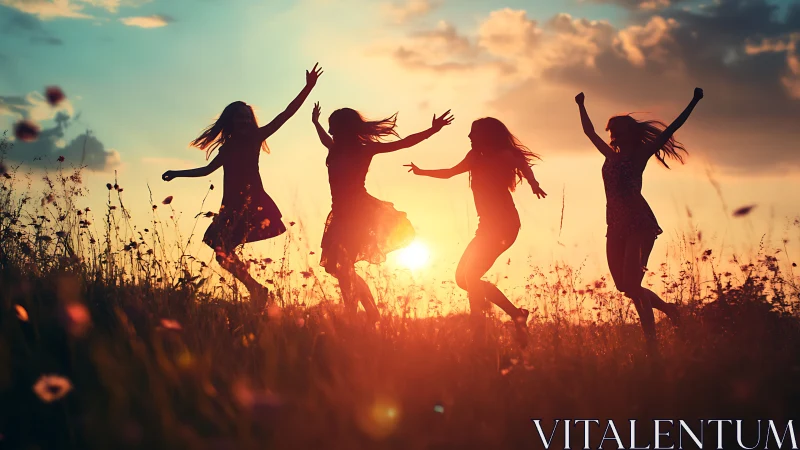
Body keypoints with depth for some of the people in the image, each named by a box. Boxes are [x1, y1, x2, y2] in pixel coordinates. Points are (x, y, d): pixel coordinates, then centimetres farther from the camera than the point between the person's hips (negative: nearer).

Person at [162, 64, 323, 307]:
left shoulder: (255, 138, 5)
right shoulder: (228, 147, 18)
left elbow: (286, 114, -2)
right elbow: (208, 169, 35)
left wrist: (308, 87, -10)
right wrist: (177, 174, 42)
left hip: (251, 200, -6)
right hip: (232, 204, 6)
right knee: (222, 249, -4)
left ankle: (256, 290, -19)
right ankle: (256, 289, -1)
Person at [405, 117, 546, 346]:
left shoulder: (502, 156, -5)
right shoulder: (478, 158, 17)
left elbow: (522, 163, -28)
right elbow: (449, 172, 34)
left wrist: (533, 183, -49)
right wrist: (421, 171, 46)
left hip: (503, 224, -9)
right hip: (490, 225, 9)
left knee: (470, 275, -18)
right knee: (463, 276, 6)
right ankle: (516, 314, 6)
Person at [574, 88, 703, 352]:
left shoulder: (640, 154, 5)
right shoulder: (612, 155, 20)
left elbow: (672, 128, 4)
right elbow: (589, 131, 33)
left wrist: (693, 102, 1)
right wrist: (581, 106, 38)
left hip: (639, 223, -6)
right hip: (616, 226, 6)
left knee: (631, 284, -18)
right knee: (625, 286, 4)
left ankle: (651, 343, -16)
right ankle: (666, 308, 28)